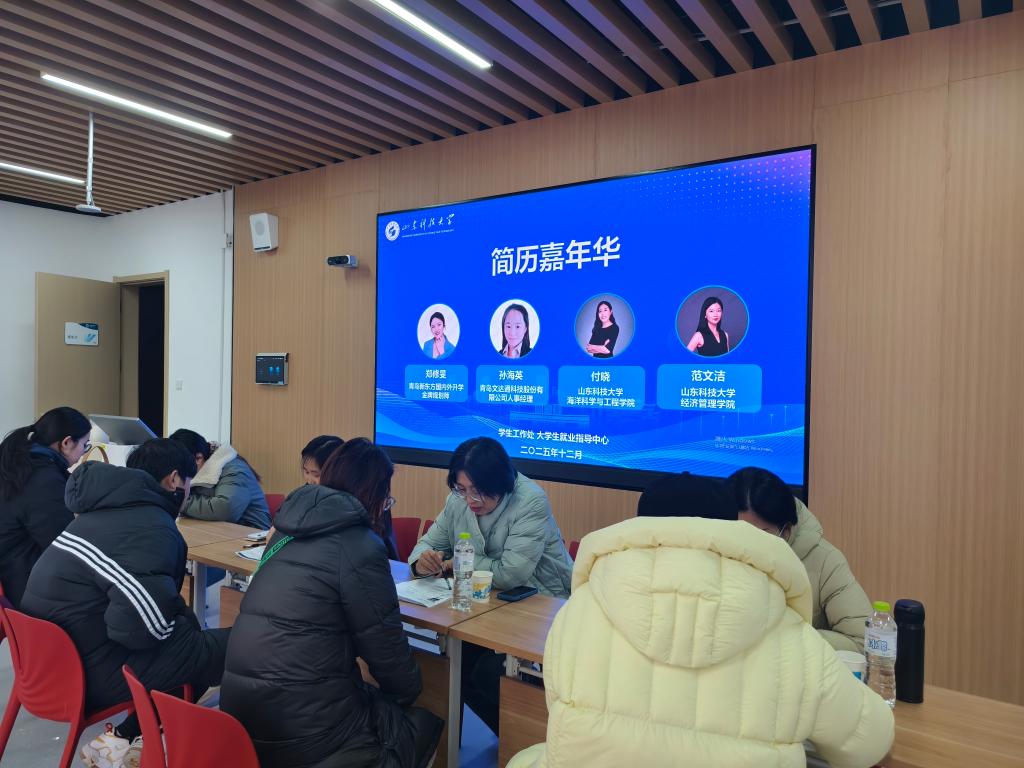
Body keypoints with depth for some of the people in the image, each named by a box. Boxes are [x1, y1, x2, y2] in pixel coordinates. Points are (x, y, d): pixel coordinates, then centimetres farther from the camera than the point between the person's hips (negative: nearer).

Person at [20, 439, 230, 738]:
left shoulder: (108, 507, 10)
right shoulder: (151, 528, -20)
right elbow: (137, 625, -30)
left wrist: (184, 620, 17)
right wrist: (185, 625, -9)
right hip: (90, 671, -10)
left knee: (191, 632, 23)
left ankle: (129, 737, 21)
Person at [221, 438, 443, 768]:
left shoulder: (290, 530, 8)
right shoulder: (361, 547, -15)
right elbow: (383, 642, -8)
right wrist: (409, 692, 11)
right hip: (300, 722, -8)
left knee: (380, 705, 26)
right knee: (424, 725, 14)